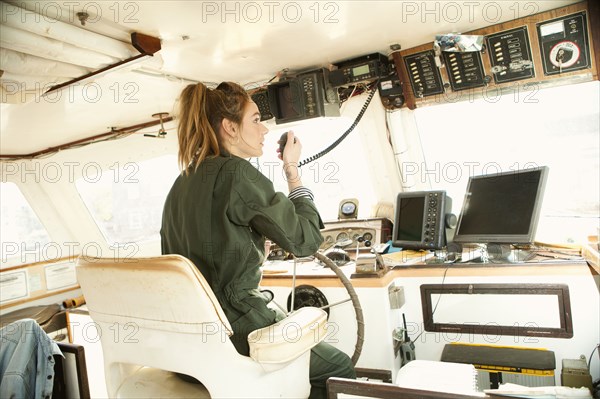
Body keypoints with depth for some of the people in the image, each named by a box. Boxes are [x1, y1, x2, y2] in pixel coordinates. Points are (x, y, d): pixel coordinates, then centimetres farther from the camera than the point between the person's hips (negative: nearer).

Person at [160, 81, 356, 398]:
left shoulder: (180, 185, 9)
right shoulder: (237, 172, -17)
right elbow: (306, 240, -14)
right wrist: (293, 171, -4)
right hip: (238, 330, -9)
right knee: (340, 368, 15)